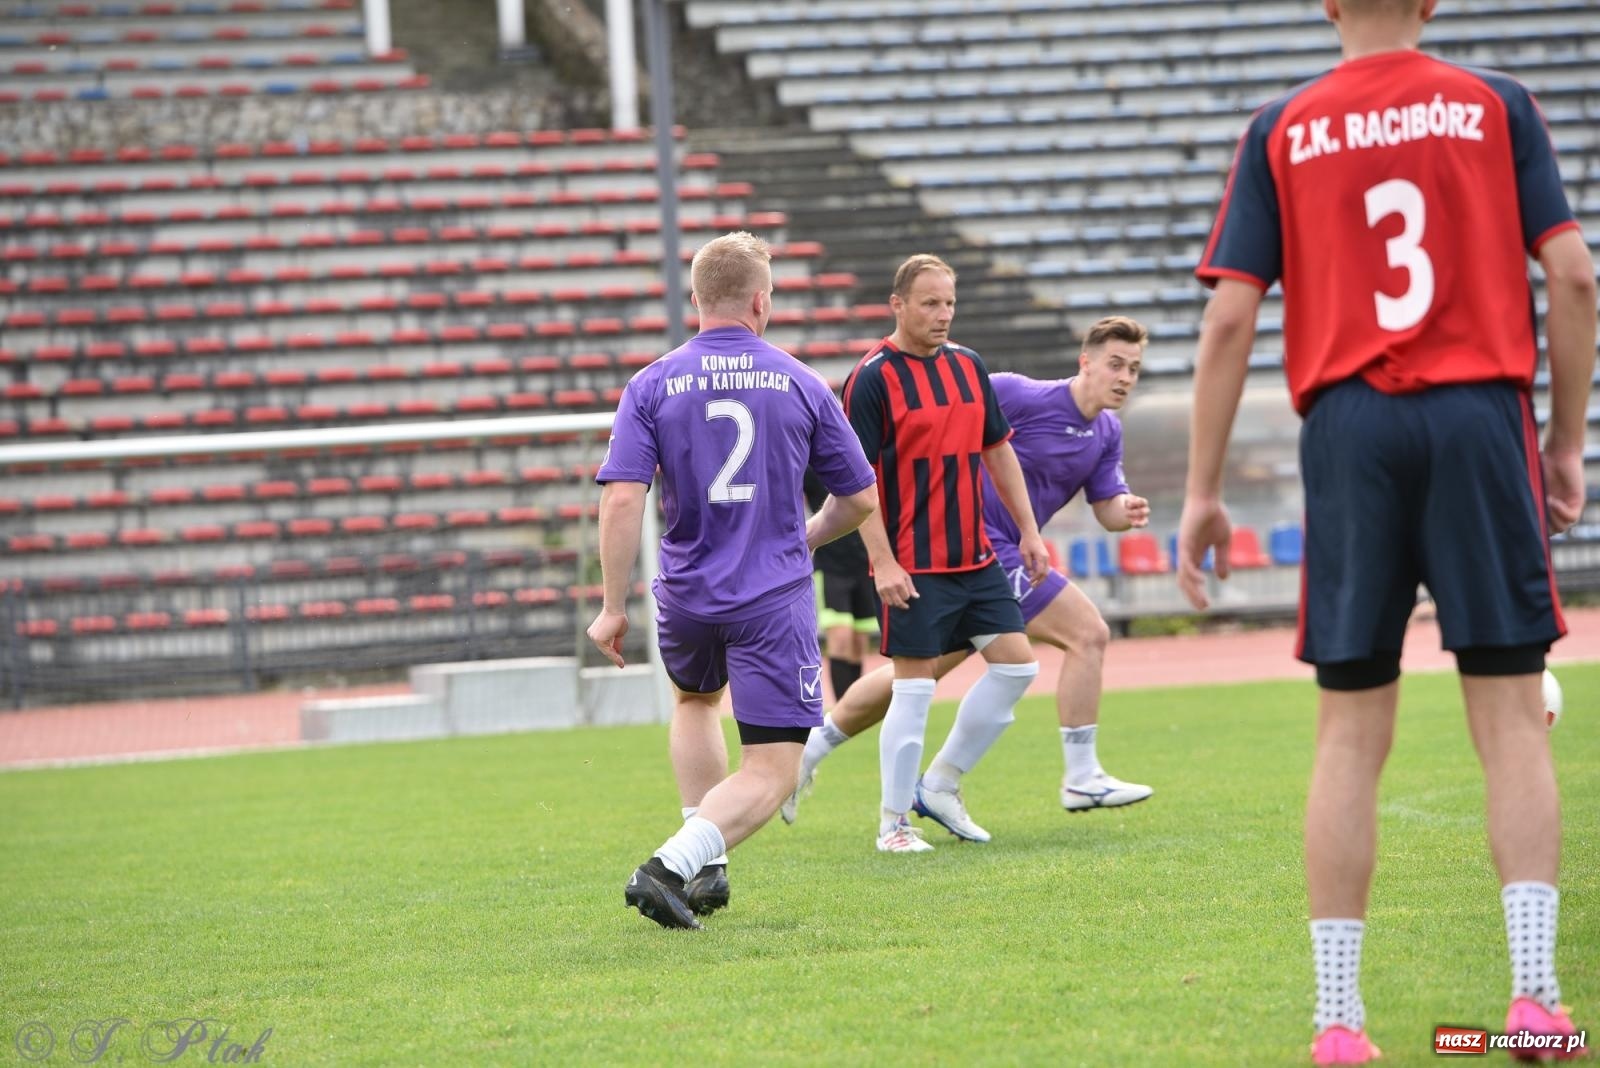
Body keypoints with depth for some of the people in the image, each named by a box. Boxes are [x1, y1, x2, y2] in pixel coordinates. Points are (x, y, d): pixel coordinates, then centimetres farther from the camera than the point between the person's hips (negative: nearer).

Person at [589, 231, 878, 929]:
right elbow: (859, 499, 7)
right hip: (775, 601, -3)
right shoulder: (801, 385, 0)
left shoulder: (652, 385, -1)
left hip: (687, 596, 3)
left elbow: (622, 501, -11)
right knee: (771, 773, -2)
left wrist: (613, 608, -5)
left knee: (695, 701, 33)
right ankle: (671, 866, -24)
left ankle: (706, 867, 27)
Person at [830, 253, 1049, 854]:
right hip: (913, 566, -7)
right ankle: (894, 823, 7)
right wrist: (882, 561, -19)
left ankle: (940, 786, 16)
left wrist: (1028, 530, 14)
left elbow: (998, 451, 18)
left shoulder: (969, 366, 10)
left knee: (1016, 664, 3)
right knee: (914, 686, -4)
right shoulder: (874, 377, -10)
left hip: (976, 556, 7)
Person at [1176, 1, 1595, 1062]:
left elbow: (1231, 318, 2)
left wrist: (1202, 493, 6)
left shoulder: (1282, 130, 6)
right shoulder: (1497, 106, 6)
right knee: (1511, 717, 4)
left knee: (1351, 733, 5)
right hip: (1480, 417, -1)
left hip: (1349, 427, 1)